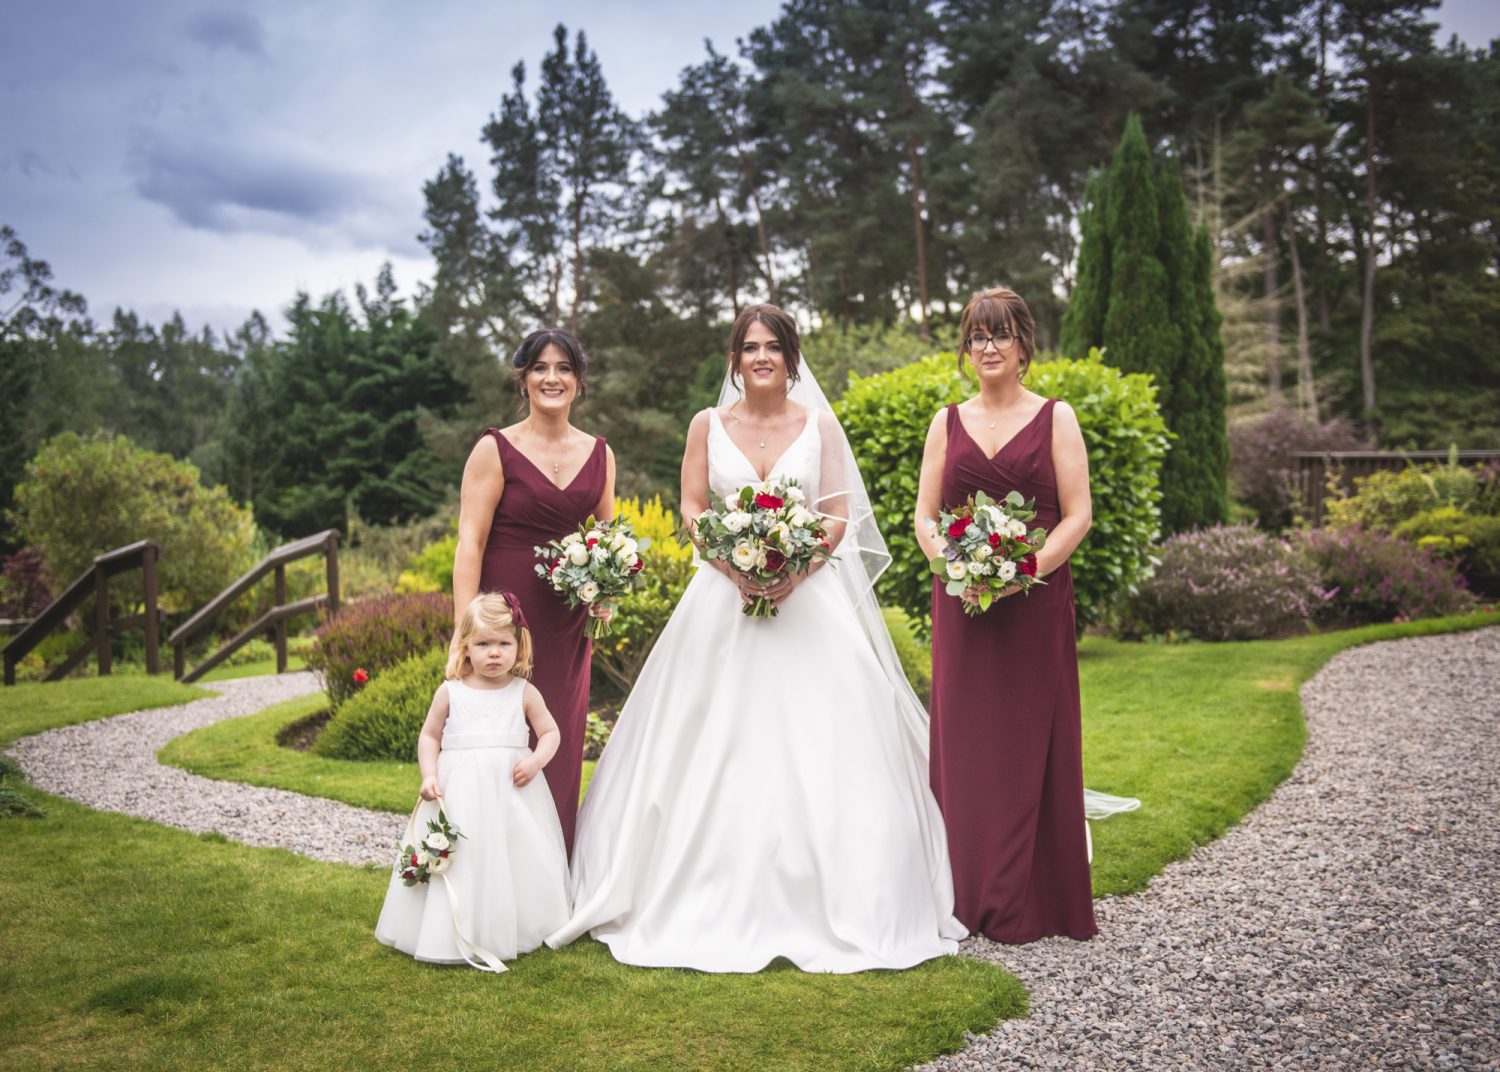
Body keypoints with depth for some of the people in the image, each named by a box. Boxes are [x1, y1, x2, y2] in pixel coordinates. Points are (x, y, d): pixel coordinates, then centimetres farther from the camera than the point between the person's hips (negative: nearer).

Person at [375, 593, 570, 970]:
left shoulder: (524, 692, 2)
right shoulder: (450, 692, 2)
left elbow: (550, 732, 7)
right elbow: (429, 736, 10)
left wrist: (536, 760, -12)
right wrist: (429, 776, -4)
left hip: (512, 792, 1)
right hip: (460, 794, 0)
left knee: (513, 859, 2)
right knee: (462, 861, -1)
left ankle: (515, 932, 17)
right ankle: (459, 935, 9)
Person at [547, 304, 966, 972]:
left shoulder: (820, 425, 6)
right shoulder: (708, 426, 8)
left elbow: (840, 515, 2)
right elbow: (691, 508, 3)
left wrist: (797, 567, -14)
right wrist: (735, 565, -13)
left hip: (808, 600, 0)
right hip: (725, 596, 1)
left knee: (814, 750, -3)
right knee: (716, 751, 0)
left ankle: (821, 901, 9)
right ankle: (721, 902, 12)